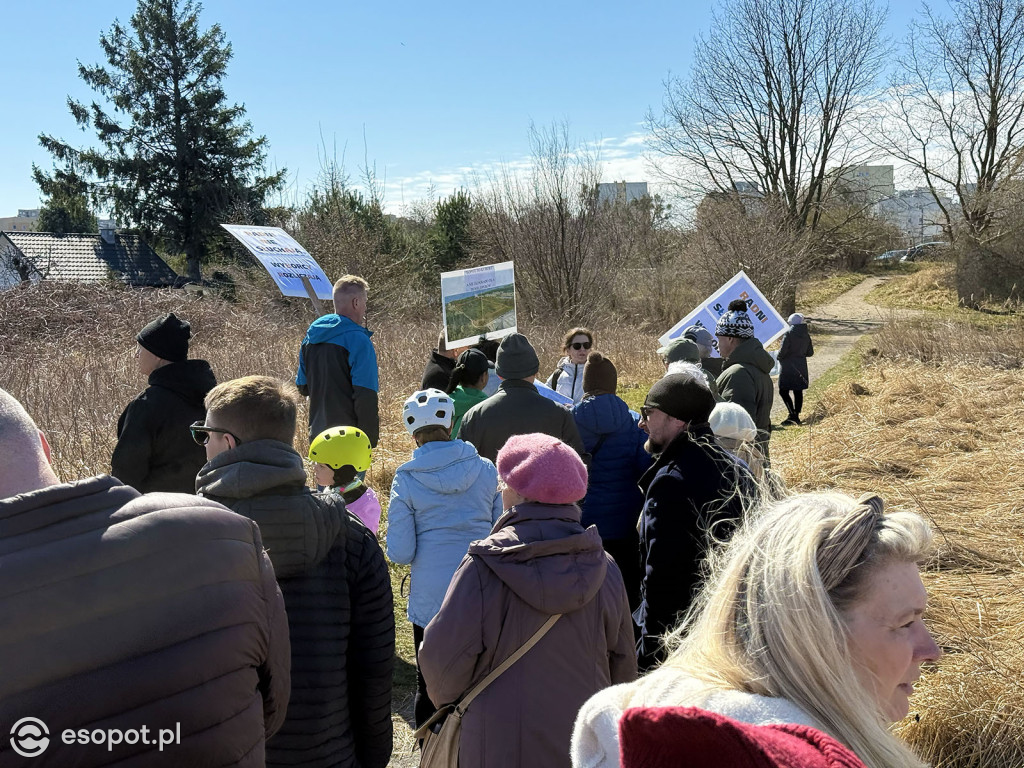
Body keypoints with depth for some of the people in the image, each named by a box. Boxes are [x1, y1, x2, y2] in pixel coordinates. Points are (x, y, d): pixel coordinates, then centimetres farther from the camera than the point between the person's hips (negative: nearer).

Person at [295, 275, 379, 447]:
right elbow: (365, 396, -18)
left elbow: (303, 387, 17)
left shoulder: (311, 337, 10)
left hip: (318, 433, 8)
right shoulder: (358, 340, -15)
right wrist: (371, 438, -11)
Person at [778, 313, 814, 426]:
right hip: (801, 368, 6)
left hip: (788, 367, -6)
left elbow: (783, 350, -17)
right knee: (798, 392, 11)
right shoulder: (806, 335, 6)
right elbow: (810, 353, 11)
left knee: (783, 391, -2)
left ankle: (792, 414, -14)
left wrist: (779, 357, 3)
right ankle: (796, 416, 15)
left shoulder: (788, 334, -12)